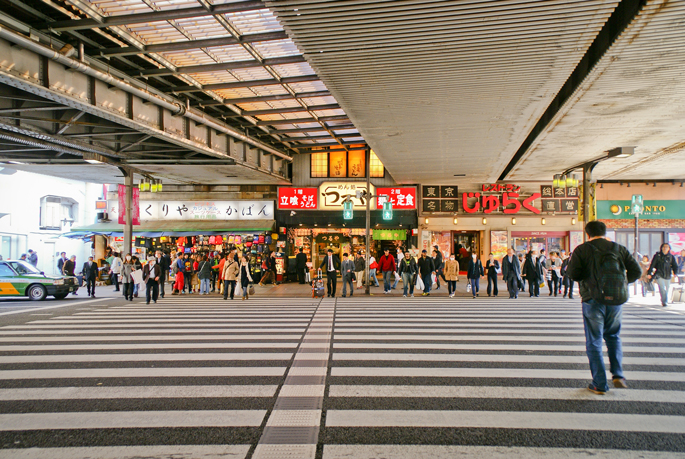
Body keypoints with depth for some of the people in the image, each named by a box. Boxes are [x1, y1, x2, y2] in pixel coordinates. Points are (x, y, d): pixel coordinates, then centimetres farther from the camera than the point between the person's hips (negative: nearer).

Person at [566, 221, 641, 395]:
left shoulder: (582, 249, -4)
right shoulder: (619, 249, 6)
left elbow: (572, 273, -11)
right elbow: (636, 271, 1)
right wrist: (621, 283, 16)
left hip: (593, 300, -3)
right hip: (616, 300, 3)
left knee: (594, 342, 5)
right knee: (613, 337, 22)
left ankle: (599, 384, 6)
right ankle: (618, 375, 11)